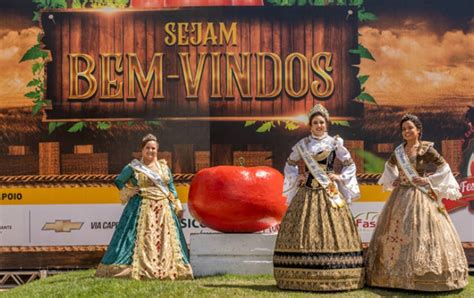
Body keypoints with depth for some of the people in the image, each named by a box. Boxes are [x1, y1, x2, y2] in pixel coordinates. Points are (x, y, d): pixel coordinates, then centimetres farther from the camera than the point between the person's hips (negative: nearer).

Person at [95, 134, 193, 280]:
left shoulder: (164, 166, 13)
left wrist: (177, 205, 11)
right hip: (142, 208, -3)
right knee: (141, 238, -8)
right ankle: (138, 269, -6)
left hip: (164, 208, 3)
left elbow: (171, 187, 16)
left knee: (165, 239, 2)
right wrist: (128, 193, 1)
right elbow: (119, 181, 13)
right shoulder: (133, 167, 3)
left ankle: (168, 269, 7)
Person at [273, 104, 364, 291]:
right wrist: (296, 178, 5)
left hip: (328, 193, -2)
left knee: (331, 231, -5)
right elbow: (290, 164, 20)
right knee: (303, 232, -1)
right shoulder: (302, 144, 9)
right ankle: (303, 277, 4)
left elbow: (350, 165, 11)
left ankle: (333, 277, 0)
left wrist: (340, 178, -2)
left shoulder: (334, 143, 4)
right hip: (307, 193, 2)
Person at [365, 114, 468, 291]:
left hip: (420, 197, -6)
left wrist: (428, 181, -11)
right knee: (396, 234, 7)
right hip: (400, 196, 6)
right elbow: (389, 165, 27)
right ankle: (398, 273, 16)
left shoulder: (426, 150, -7)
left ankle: (423, 276, -1)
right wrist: (393, 180, 12)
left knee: (420, 234, -8)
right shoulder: (399, 151, 8)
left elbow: (444, 169, -7)